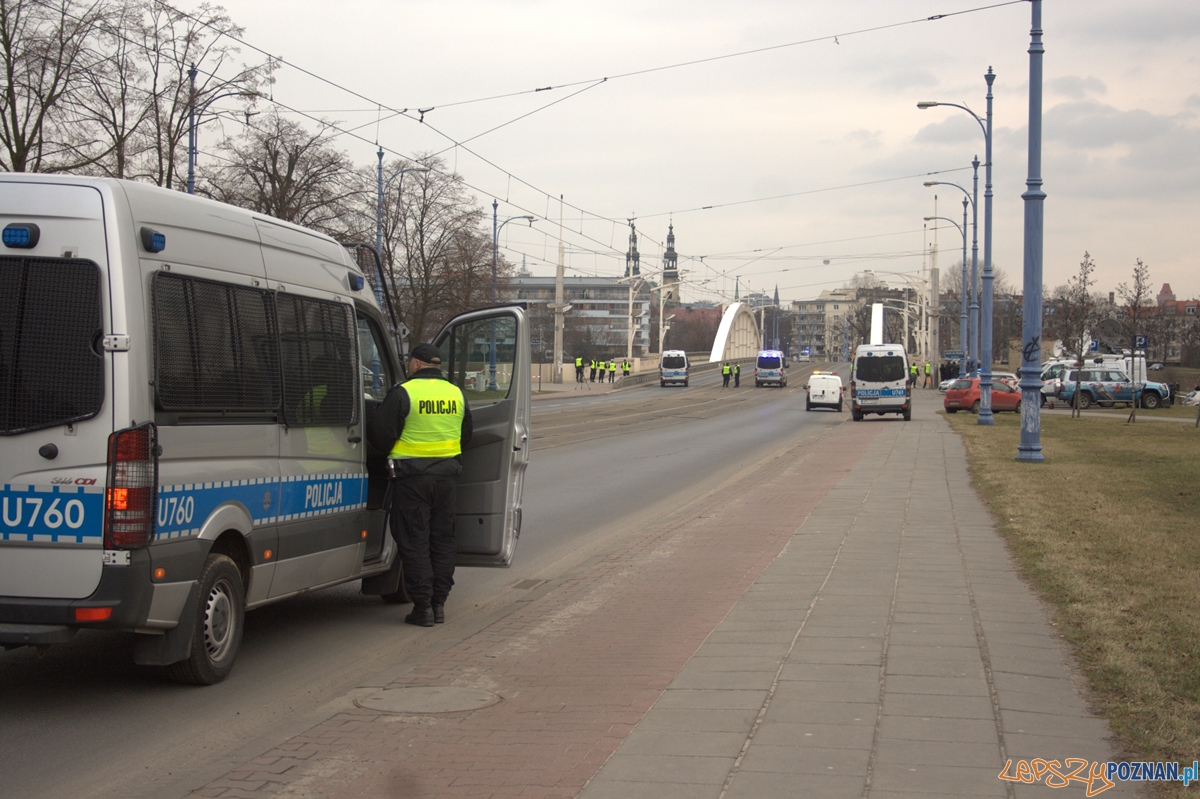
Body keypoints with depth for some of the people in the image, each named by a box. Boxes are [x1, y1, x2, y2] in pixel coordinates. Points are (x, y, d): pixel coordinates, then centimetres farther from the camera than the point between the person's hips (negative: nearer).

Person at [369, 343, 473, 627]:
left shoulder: (403, 393, -11)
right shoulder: (456, 394, 8)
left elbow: (380, 435, -9)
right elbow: (466, 436, 18)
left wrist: (395, 453, 10)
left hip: (412, 476, -5)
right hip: (447, 474, 5)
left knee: (414, 542, 1)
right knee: (443, 539, 12)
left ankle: (423, 606, 0)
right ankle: (439, 603, 15)